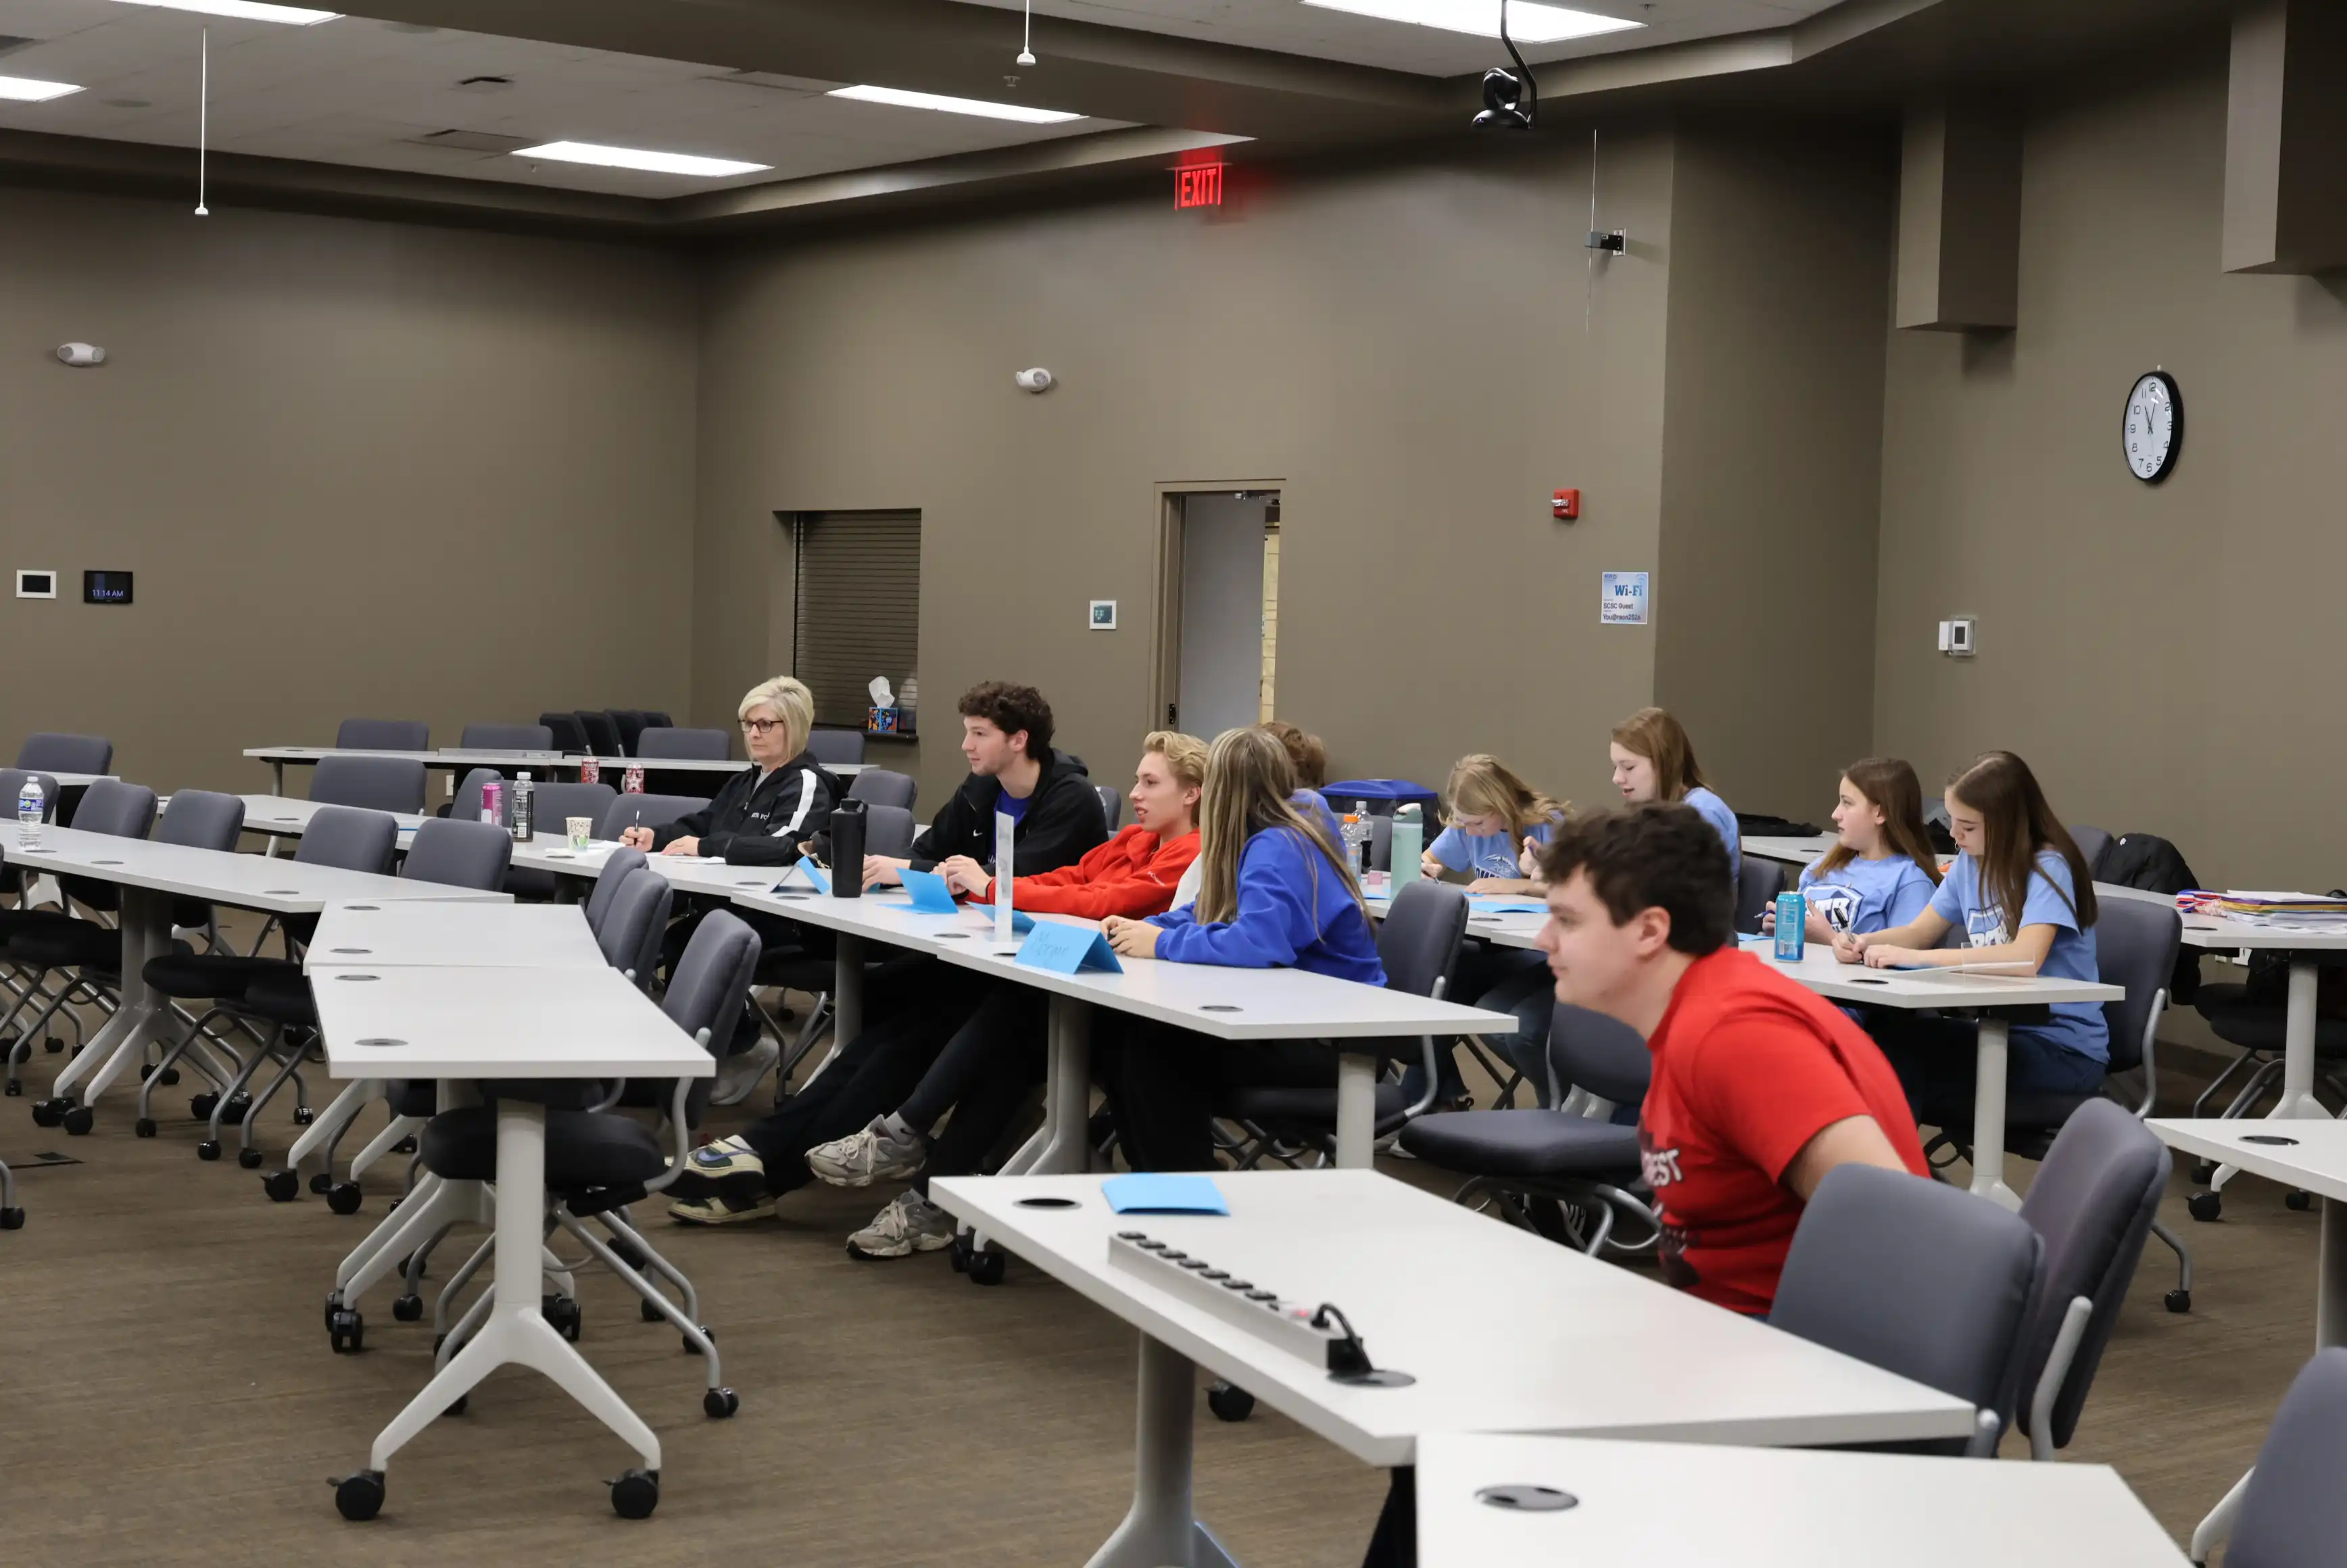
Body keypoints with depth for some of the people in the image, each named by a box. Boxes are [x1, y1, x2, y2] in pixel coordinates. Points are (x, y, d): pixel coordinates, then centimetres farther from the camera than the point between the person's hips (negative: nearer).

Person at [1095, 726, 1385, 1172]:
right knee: (1115, 1035, -2)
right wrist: (1144, 927, 1)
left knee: (1155, 1049, -22)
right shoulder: (1264, 841, 12)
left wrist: (1164, 944, -22)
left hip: (1335, 1041, -10)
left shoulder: (1278, 850, -19)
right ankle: (1154, 1173, 9)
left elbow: (1258, 942, -35)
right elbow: (1203, 916, 22)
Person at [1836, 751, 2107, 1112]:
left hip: (2064, 1051, -6)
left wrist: (1916, 958, -30)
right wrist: (1865, 942, -8)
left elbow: (2025, 958, -29)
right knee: (1889, 1031, -18)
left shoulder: (2048, 868, -15)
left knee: (1903, 1043, -24)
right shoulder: (1971, 861, 7)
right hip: (2001, 1030, 6)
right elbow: (1920, 932, 14)